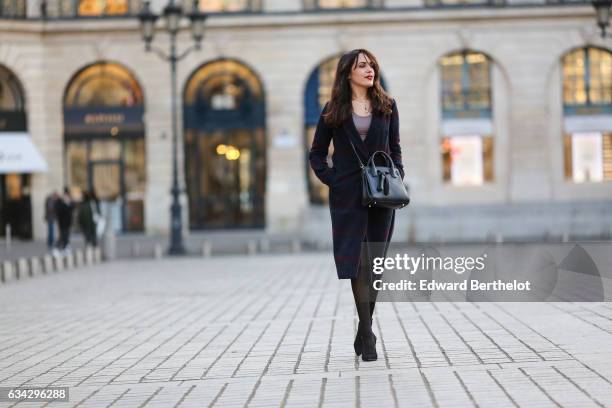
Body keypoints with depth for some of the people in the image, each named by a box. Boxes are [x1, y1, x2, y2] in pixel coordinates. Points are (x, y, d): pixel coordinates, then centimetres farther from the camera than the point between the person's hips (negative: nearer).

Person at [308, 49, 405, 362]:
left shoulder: (387, 106, 9)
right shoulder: (334, 111, 4)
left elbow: (395, 150, 14)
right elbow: (316, 154, 9)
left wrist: (397, 178, -1)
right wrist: (331, 180, -3)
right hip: (347, 196, -2)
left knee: (374, 265, 3)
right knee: (356, 263, -6)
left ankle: (364, 332, 13)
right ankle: (367, 335, -2)